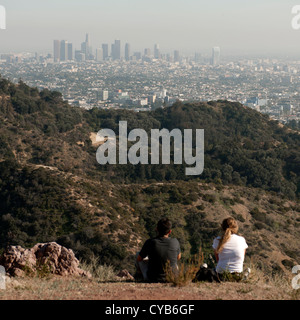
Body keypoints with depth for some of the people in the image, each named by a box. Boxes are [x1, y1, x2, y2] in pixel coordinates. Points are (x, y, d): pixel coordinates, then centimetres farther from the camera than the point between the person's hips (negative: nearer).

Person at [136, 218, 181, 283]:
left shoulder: (150, 242, -20)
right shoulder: (175, 242, -14)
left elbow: (139, 259, -3)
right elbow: (178, 257, 7)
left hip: (152, 279, -2)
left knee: (138, 254, 22)